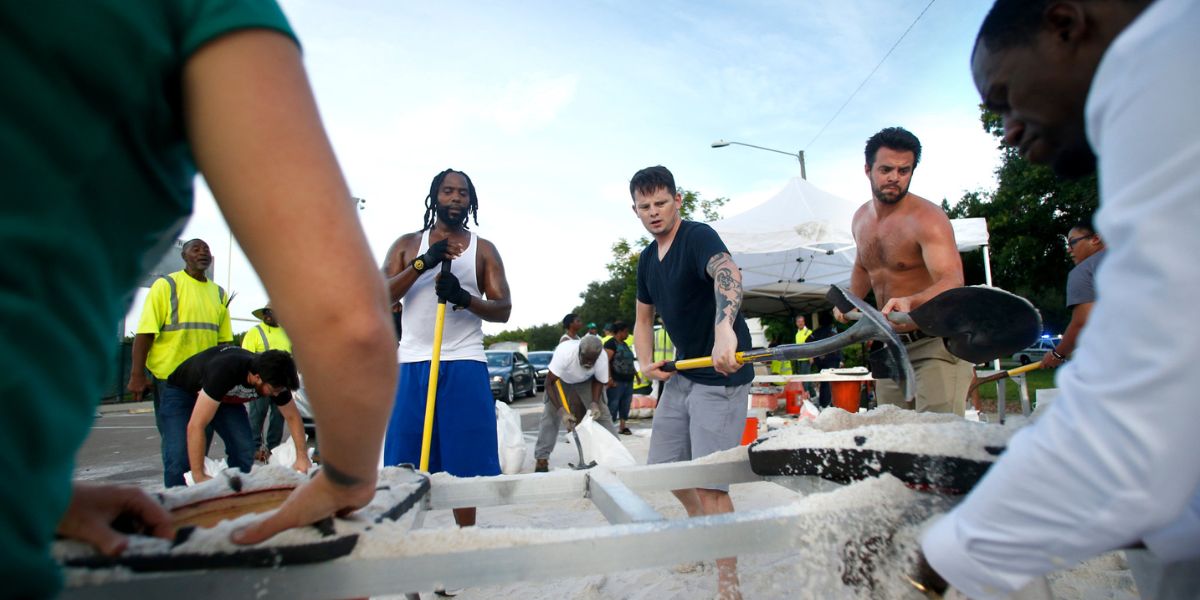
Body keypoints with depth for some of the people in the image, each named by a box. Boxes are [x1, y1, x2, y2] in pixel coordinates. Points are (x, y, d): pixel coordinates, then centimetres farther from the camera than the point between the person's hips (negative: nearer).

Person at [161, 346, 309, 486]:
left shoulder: (274, 379, -24)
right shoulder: (225, 372, -42)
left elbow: (292, 417, -8)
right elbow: (195, 426, -42)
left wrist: (302, 456, -17)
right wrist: (199, 477, -41)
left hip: (225, 396, 5)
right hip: (182, 392, -5)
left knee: (244, 451, -14)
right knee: (179, 458, -22)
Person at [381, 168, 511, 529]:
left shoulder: (484, 249, 12)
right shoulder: (407, 245, 14)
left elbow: (503, 309, 3)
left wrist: (465, 298, -17)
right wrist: (422, 263, -12)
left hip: (464, 366, -1)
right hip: (412, 365, 1)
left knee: (464, 466, -2)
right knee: (404, 467, 0)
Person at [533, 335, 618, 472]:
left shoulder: (602, 357, -33)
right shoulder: (565, 351, -43)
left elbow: (599, 382, -12)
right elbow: (549, 383, -35)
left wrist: (594, 403, -28)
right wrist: (562, 411, -41)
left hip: (587, 380, 2)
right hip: (560, 378, -2)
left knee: (602, 413, -8)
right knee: (550, 415, -12)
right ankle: (541, 460, -4)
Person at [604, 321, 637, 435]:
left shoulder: (624, 345, 20)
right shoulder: (611, 343, -9)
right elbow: (606, 361, -18)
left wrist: (636, 374, 24)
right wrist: (609, 378, -24)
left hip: (628, 380, 9)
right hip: (616, 381, -9)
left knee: (626, 404, 11)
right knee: (613, 404, -7)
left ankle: (623, 426, 19)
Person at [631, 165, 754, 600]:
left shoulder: (698, 237, -16)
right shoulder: (647, 259, 9)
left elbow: (727, 273, -39)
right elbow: (643, 318, 20)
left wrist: (724, 328, -58)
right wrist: (646, 362, 2)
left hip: (721, 374, -8)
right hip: (680, 372, 8)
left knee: (709, 483, -9)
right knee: (664, 466, 16)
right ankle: (699, 523, 45)